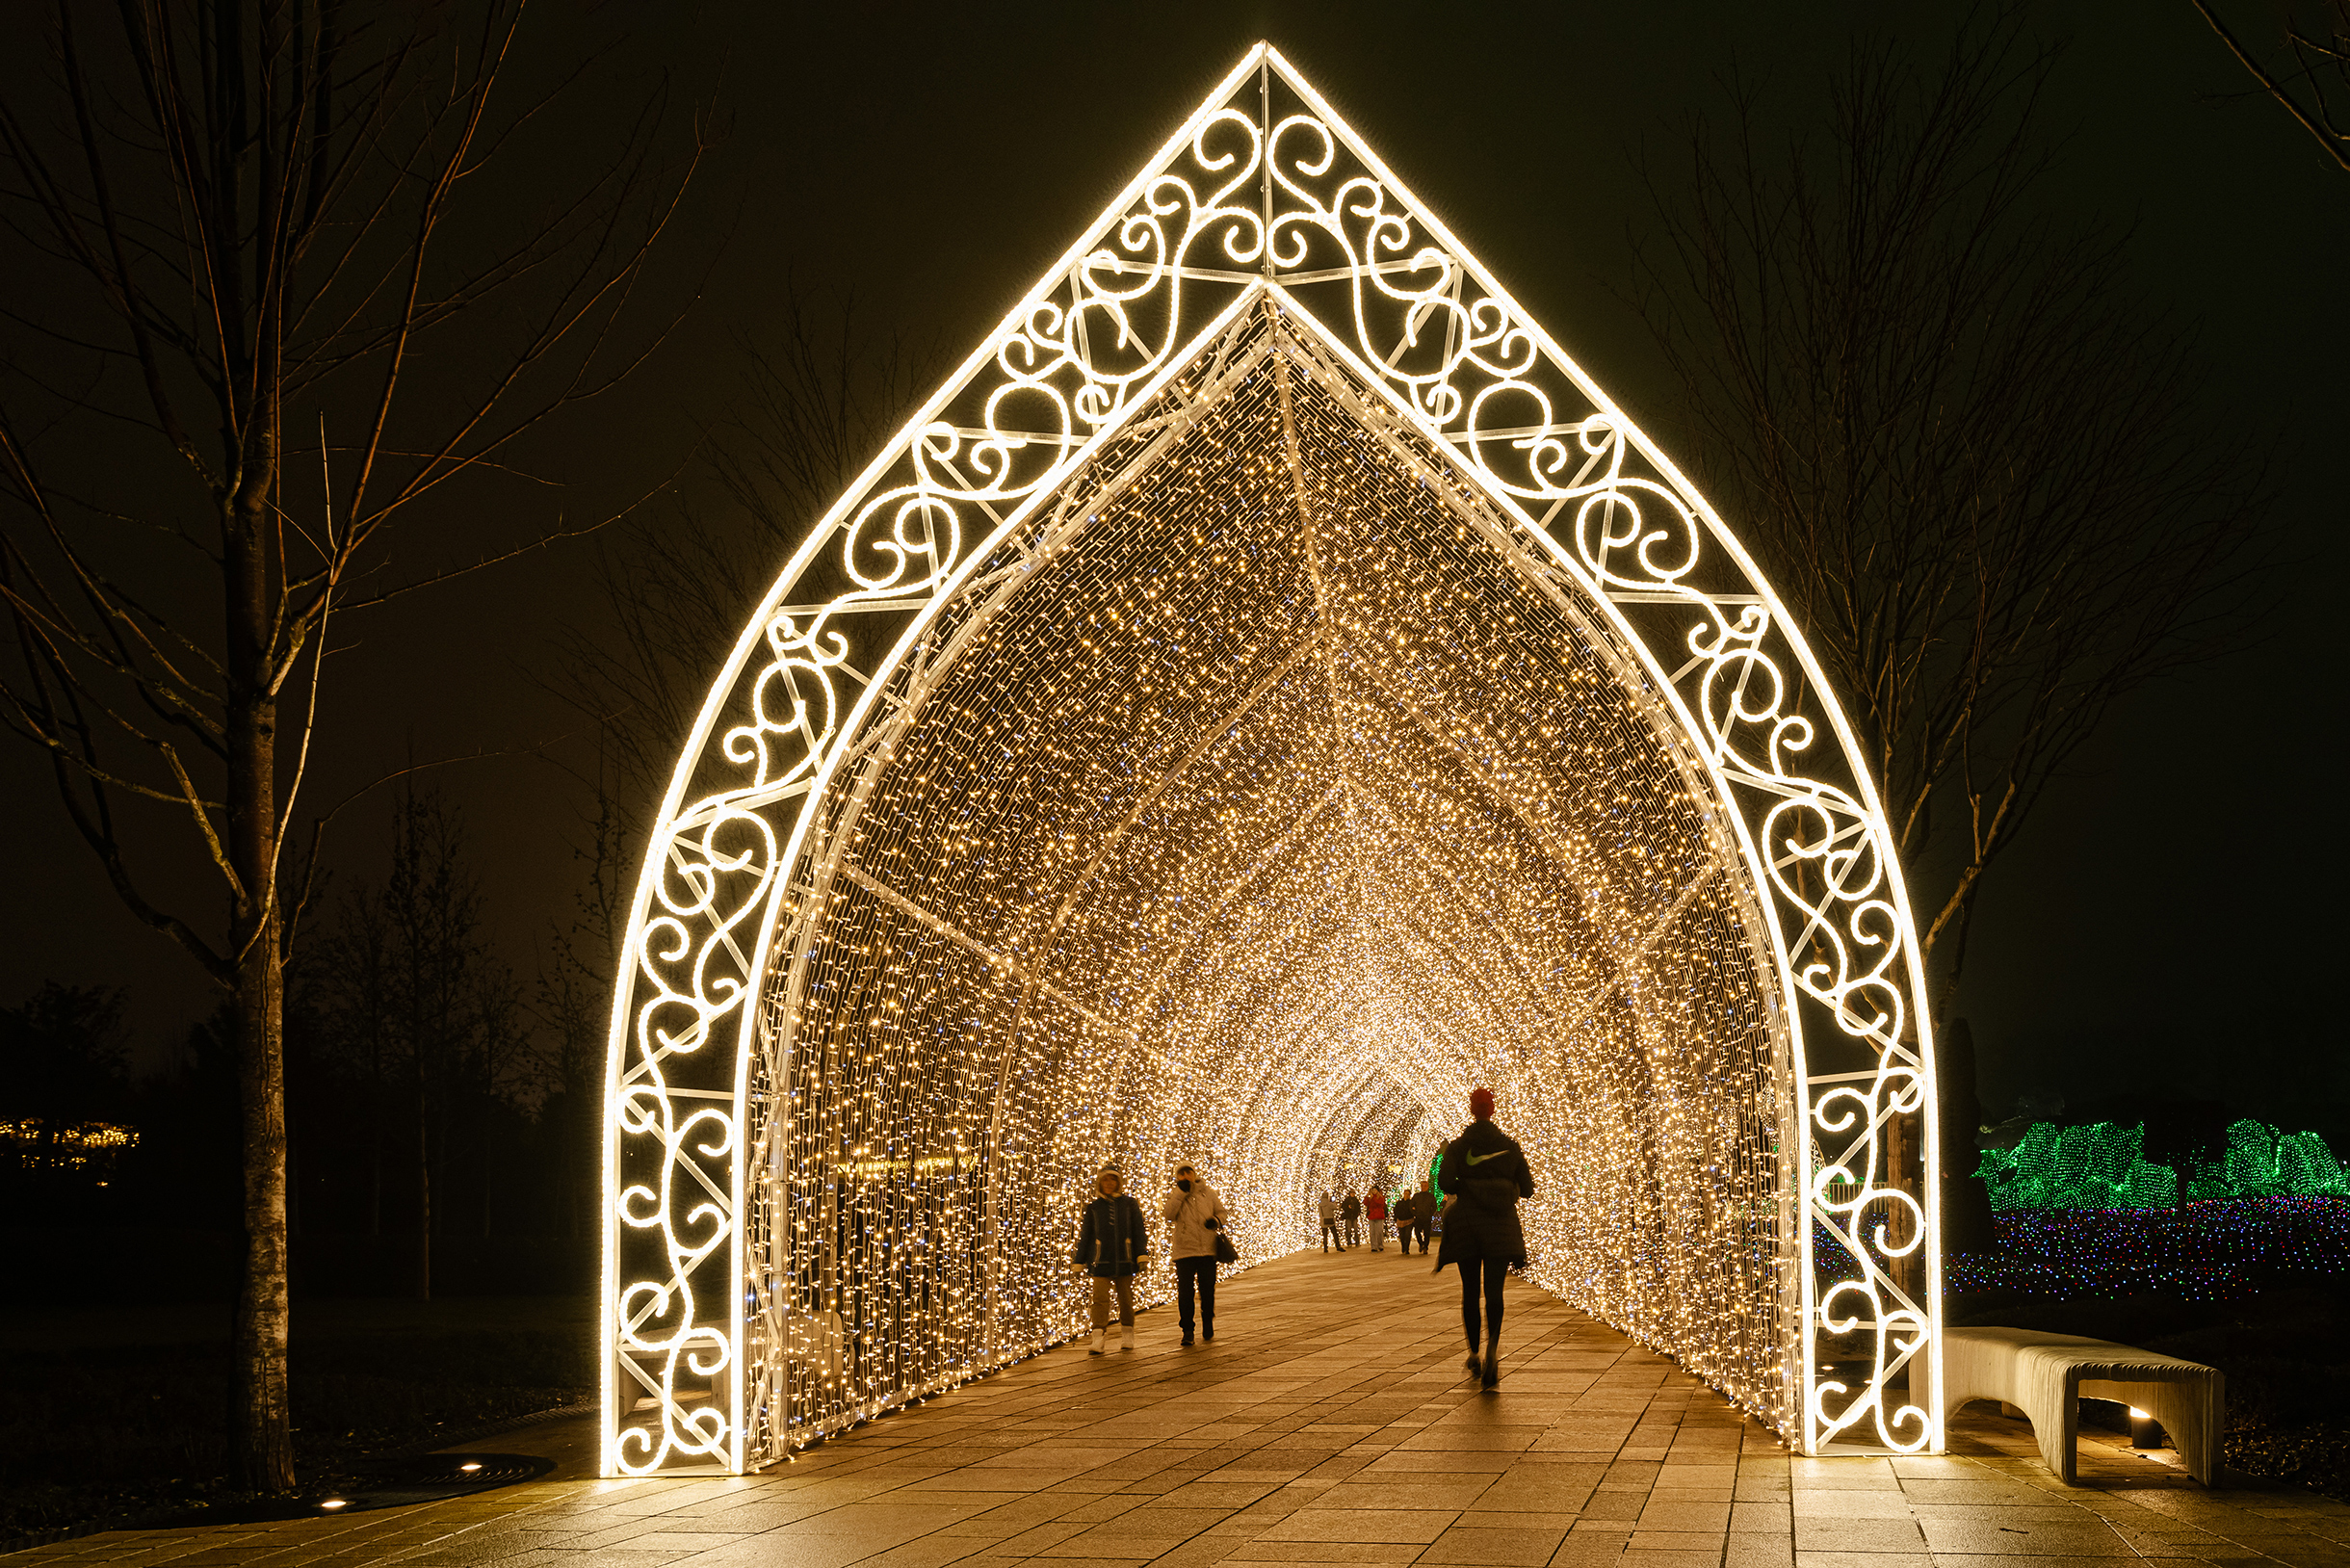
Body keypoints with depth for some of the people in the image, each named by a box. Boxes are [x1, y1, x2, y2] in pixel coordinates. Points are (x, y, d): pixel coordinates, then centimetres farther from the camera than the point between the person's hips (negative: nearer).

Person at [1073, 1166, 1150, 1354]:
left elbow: (1139, 1232, 7)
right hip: (1101, 1262, 0)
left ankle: (1127, 1338, 19)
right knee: (1100, 1299, -11)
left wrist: (1142, 1256, -4)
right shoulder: (1093, 1208, 10)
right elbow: (1085, 1236, 13)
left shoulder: (1130, 1205, 8)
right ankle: (1099, 1340, -14)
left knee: (1126, 1300, 6)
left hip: (1124, 1261, 0)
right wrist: (1078, 1262, 10)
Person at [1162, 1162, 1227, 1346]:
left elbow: (1221, 1211, 16)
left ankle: (1208, 1326, 27)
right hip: (1184, 1251, -1)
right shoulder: (1174, 1195, 3)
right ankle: (1187, 1331, 3)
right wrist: (1180, 1193, -16)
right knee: (1185, 1292, -4)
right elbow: (1168, 1215, -14)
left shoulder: (1207, 1193, 7)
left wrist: (1217, 1221, -7)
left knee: (1207, 1290, 7)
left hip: (1208, 1250, 1)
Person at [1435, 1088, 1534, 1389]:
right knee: (1494, 1290, -5)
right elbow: (1527, 1188, 4)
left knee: (1470, 1291, 12)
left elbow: (1444, 1179, -16)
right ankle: (1493, 1344, -30)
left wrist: (1461, 1191, 6)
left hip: (1466, 1225, 0)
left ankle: (1474, 1354, 15)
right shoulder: (1510, 1146, 5)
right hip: (1501, 1227, 0)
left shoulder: (1457, 1146, 0)